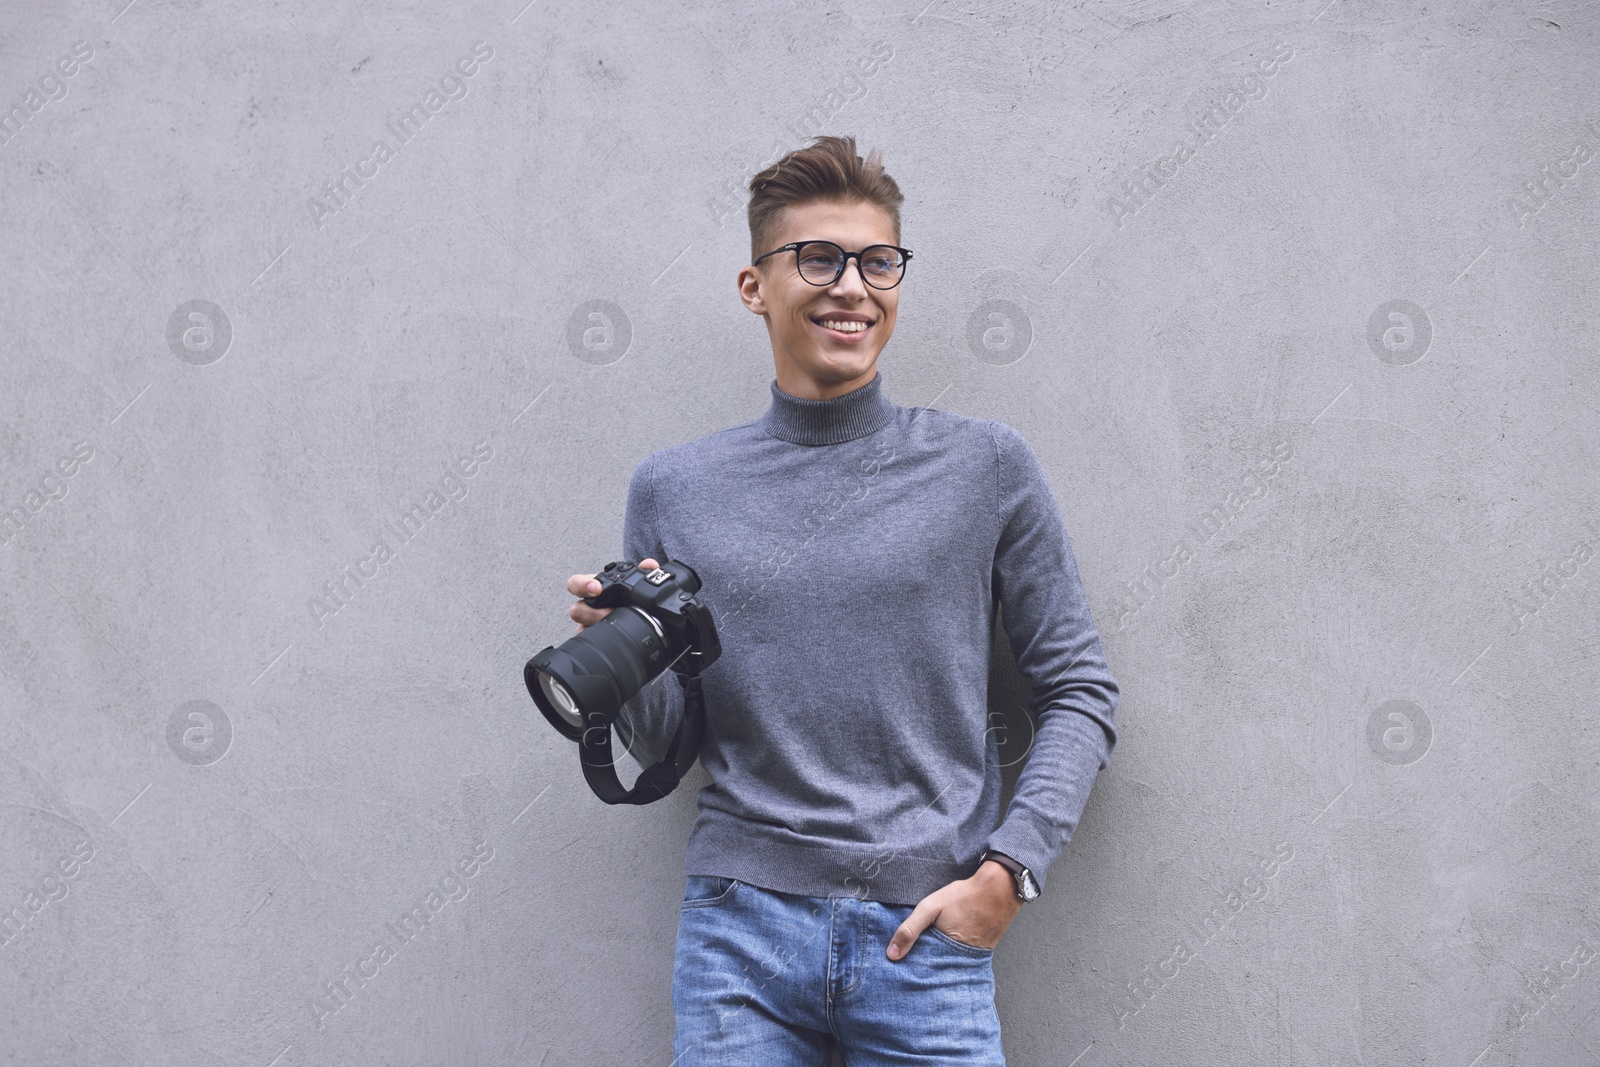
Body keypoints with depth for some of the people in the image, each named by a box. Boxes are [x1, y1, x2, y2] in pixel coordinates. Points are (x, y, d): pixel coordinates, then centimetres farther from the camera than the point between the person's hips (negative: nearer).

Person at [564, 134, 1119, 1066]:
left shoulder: (986, 466, 3)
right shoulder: (674, 488, 7)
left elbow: (1081, 693, 5)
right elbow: (664, 744, 11)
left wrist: (1007, 867, -6)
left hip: (927, 930, -1)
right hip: (740, 925, 1)